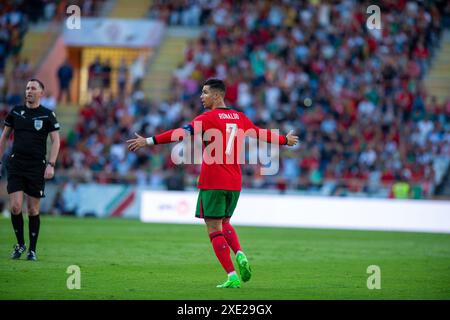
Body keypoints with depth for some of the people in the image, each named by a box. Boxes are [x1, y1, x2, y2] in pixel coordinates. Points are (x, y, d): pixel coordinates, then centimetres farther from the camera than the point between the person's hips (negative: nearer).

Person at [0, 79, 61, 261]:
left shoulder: (48, 115, 0)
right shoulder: (16, 111, 7)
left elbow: (56, 140, -2)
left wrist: (51, 164, -12)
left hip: (37, 166, -1)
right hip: (16, 164, 1)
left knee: (33, 210, 2)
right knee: (15, 206, -10)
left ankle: (32, 250, 14)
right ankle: (20, 244, 10)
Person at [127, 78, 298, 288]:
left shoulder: (209, 117, -7)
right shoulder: (239, 118, 11)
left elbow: (183, 133, -18)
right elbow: (261, 134, 25)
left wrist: (149, 141, -22)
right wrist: (285, 140, 44)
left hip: (212, 183, -6)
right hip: (234, 183, 6)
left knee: (214, 229, -2)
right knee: (224, 223, 24)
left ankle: (232, 277, -10)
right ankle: (240, 254, -3)